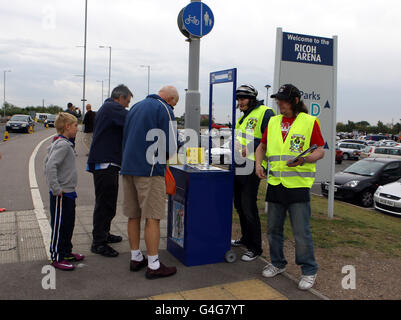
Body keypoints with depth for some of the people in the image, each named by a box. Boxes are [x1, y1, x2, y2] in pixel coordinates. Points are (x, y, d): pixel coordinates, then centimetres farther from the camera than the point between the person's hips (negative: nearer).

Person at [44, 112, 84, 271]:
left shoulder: (57, 144, 11)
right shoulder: (63, 145, -20)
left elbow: (47, 162, 20)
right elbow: (50, 165, -30)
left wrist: (53, 184, 19)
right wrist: (56, 189, -25)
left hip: (68, 193, 10)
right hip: (62, 195, -10)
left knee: (69, 224, 19)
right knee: (59, 227, 2)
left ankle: (67, 252, 32)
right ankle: (57, 258, 14)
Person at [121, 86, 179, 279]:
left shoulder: (135, 107, 19)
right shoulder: (164, 109, -5)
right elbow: (171, 146, -10)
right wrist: (163, 157, 10)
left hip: (128, 167, 8)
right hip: (149, 170, -8)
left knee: (133, 216, 13)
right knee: (152, 218, -3)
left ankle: (135, 258, 23)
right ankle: (153, 265, 1)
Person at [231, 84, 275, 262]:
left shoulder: (265, 113, -8)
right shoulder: (243, 117, 20)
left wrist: (251, 149, -25)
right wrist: (235, 147, 10)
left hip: (251, 169, -9)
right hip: (239, 167, 9)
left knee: (249, 208, -6)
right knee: (239, 205, 17)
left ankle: (255, 247, 6)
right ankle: (246, 238, 34)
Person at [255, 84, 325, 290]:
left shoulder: (310, 122, -1)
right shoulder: (273, 122, 13)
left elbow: (320, 150, -2)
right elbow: (262, 146, 23)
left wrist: (305, 159, -21)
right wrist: (258, 164, 6)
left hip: (298, 184, -5)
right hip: (275, 183, 5)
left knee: (301, 232, -2)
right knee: (273, 229, 13)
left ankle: (309, 271, 15)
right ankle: (277, 264, 31)